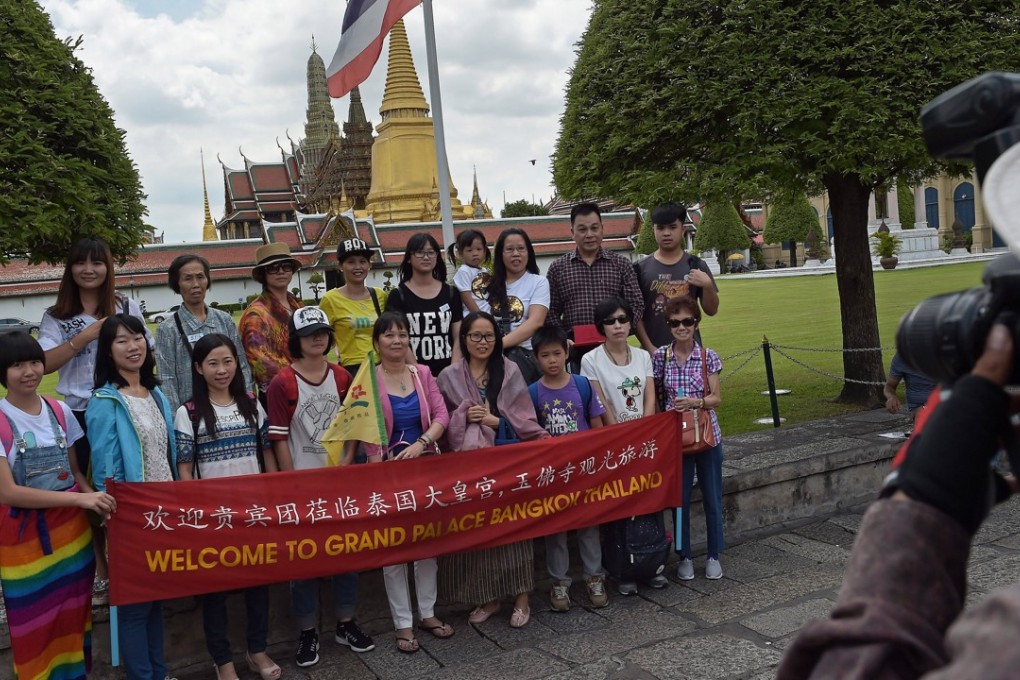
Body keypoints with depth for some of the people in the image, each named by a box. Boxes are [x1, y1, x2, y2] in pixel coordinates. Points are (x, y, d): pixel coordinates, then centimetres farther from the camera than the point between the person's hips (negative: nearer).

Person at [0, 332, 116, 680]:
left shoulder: (60, 411, 1)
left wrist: (95, 499, -12)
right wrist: (79, 498, -24)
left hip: (71, 530, 4)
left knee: (75, 617, 15)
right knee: (36, 626, 8)